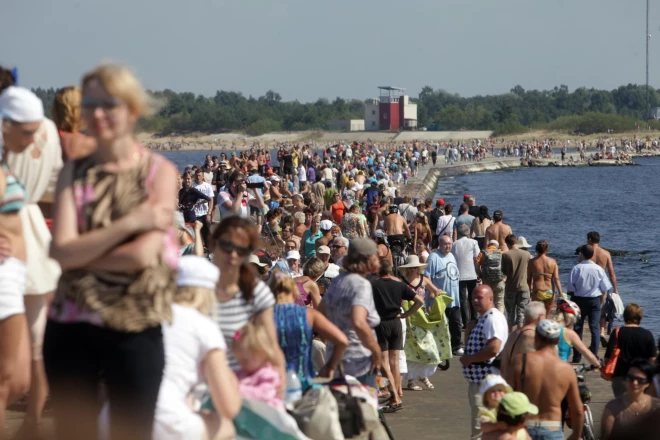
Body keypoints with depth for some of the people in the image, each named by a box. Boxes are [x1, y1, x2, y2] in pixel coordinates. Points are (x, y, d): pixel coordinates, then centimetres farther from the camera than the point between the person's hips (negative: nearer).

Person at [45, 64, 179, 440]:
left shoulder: (159, 171, -2)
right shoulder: (74, 172, 5)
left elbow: (145, 254, -13)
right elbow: (61, 250, -9)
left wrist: (81, 252, -8)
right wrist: (129, 222, -16)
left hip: (136, 328, -3)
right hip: (70, 324, 3)